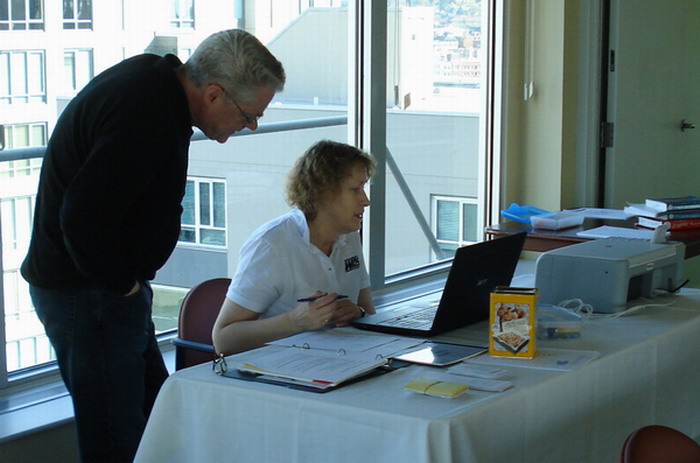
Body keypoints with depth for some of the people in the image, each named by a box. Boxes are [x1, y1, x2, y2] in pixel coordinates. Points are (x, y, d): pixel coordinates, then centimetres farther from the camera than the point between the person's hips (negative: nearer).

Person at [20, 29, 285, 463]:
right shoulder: (146, 117, -27)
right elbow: (83, 219, -32)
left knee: (155, 422, 17)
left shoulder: (154, 76, 6)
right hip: (88, 294, -10)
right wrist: (121, 281, -16)